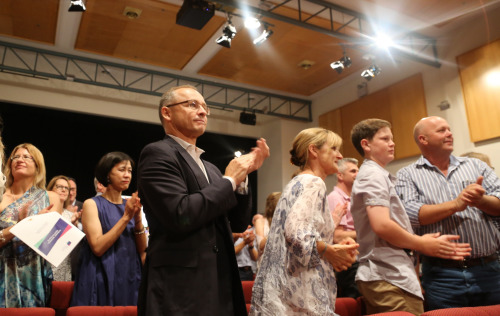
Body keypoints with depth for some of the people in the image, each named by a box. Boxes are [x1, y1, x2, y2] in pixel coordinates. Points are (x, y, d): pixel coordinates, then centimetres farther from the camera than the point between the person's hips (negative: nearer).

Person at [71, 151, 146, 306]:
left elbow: (141, 249, 1)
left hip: (130, 278, 4)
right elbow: (97, 247, -17)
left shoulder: (130, 205, 6)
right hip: (102, 280, -4)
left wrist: (137, 217, -13)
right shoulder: (92, 204, -7)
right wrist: (126, 217, -18)